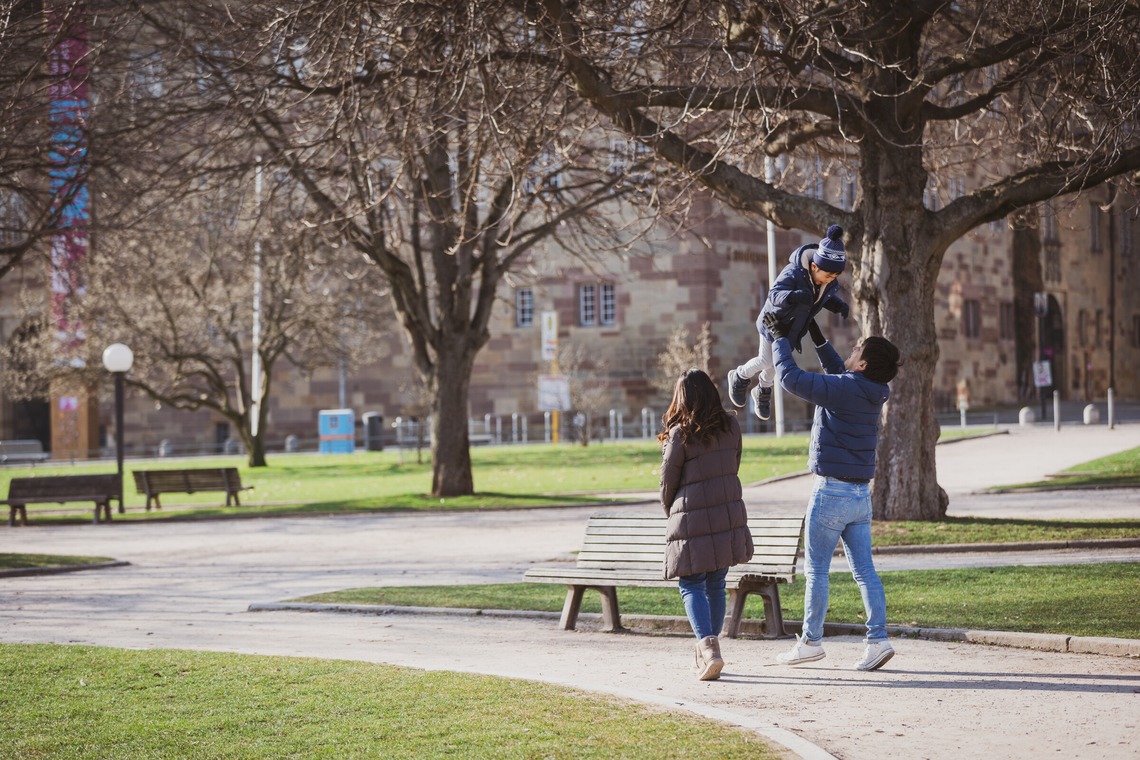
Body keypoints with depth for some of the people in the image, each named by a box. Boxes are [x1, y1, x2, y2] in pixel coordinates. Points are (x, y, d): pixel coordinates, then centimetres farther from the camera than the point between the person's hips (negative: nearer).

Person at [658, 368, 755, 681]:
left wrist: (670, 511, 16)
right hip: (729, 514, 5)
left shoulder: (680, 434, -12)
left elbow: (668, 482, -3)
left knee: (691, 585, 2)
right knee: (716, 584, 14)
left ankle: (708, 647, -17)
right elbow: (734, 467, 12)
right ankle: (709, 651, 20)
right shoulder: (731, 426, 2)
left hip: (693, 519, -5)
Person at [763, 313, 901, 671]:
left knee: (816, 570, 2)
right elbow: (839, 374, 27)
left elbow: (791, 378, -13)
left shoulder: (842, 389, -18)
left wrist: (780, 338, 0)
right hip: (861, 494, 7)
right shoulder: (873, 393, 7)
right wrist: (818, 338, 26)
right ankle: (877, 639, -3)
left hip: (831, 491, -7)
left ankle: (810, 642, 7)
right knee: (864, 570, 5)